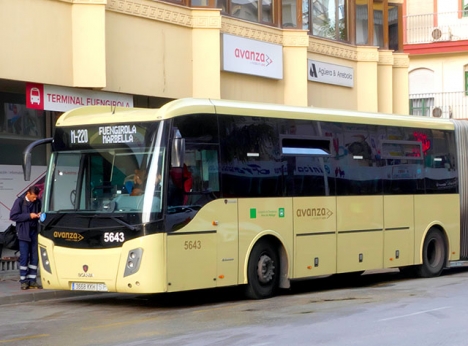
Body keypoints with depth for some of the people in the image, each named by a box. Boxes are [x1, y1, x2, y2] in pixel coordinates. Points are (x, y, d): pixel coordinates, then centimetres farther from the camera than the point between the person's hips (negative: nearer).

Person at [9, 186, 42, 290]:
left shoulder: (37, 202, 4)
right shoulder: (20, 201, -7)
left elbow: (41, 212, 20)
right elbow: (13, 216, -10)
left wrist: (40, 215, -5)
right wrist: (29, 215, -16)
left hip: (34, 231, 4)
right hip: (24, 232, -4)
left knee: (35, 257, 4)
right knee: (24, 257, -4)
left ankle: (32, 280, 10)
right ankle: (23, 281, 3)